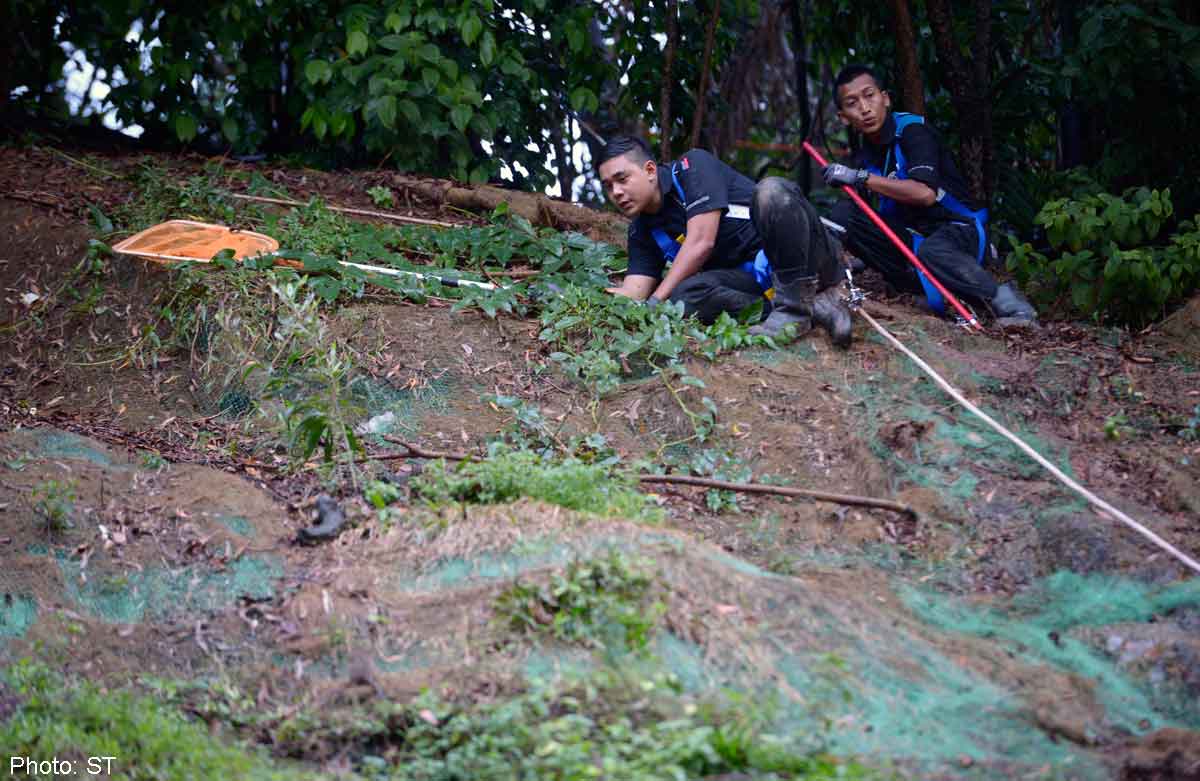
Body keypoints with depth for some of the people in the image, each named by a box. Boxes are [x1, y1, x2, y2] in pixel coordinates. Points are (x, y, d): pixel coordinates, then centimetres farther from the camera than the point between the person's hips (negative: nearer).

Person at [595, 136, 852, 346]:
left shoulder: (693, 167, -8)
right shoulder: (642, 232, 10)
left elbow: (701, 242, -18)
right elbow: (634, 292, -1)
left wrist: (655, 302, -20)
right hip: (756, 279, 6)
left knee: (771, 191, -35)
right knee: (683, 294, -25)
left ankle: (794, 308, -25)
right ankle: (814, 307, -20)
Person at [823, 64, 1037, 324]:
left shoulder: (912, 130, -14)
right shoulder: (863, 158, 6)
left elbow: (925, 193, -30)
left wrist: (861, 178, -28)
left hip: (959, 229, -7)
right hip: (910, 235, 7)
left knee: (930, 251, -42)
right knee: (843, 213, -14)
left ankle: (1000, 297, -21)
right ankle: (928, 285, -17)